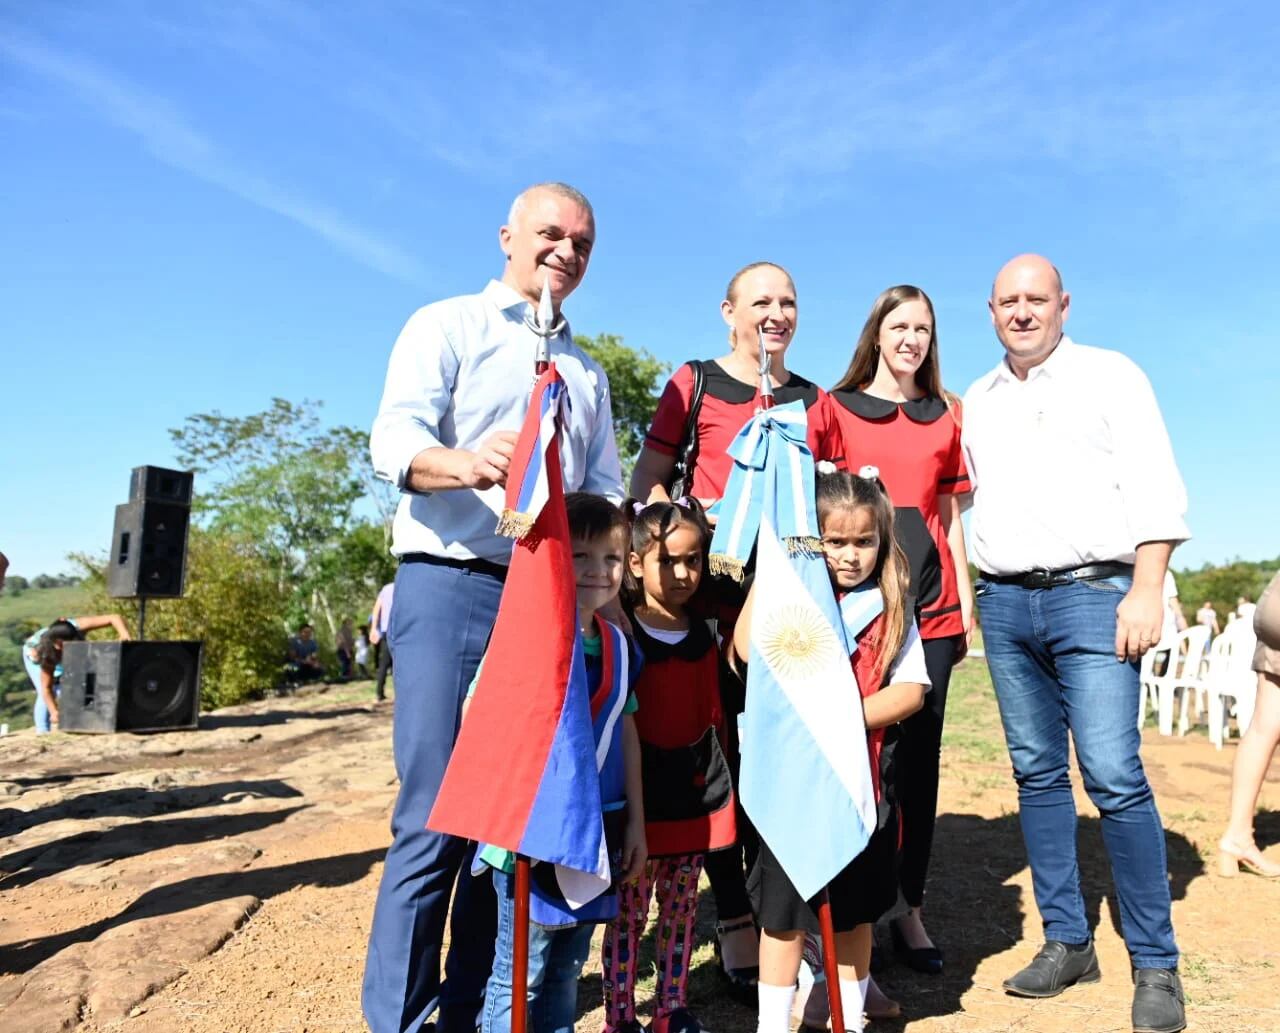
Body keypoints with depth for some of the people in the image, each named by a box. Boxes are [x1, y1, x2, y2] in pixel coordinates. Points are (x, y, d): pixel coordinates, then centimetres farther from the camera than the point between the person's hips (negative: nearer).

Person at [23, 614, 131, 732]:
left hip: (61, 656, 4)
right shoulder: (46, 653, -44)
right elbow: (46, 688, -38)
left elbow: (114, 618, -45)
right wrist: (54, 712, -48)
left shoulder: (77, 627, -42)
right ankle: (42, 732, -10)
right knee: (44, 694, -20)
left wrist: (124, 634, -62)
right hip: (35, 652, -3)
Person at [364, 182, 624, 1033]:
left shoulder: (589, 372, 23)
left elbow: (605, 486, 19)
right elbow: (394, 438, -11)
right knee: (436, 818, -8)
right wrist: (467, 462, -33)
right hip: (452, 587, -5)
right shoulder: (446, 326, 5)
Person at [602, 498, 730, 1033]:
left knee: (681, 912, 16)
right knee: (627, 913, 7)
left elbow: (714, 717, 12)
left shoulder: (704, 637, 4)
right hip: (639, 794, -4)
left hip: (697, 793, 5)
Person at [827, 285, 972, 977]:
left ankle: (910, 909, 18)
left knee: (919, 755, 5)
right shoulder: (837, 408, 9)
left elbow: (951, 516, 17)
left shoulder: (947, 416, 16)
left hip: (930, 604, 3)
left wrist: (966, 603, 11)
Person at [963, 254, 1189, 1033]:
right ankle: (1067, 941, 19)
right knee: (1037, 774, 8)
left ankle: (1157, 966, 6)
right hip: (1004, 602, 5)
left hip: (1092, 593, -4)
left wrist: (1147, 590, -13)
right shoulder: (977, 402, 17)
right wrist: (962, 597, 10)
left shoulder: (1111, 376, 4)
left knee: (1115, 779, -9)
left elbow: (1155, 489, -3)